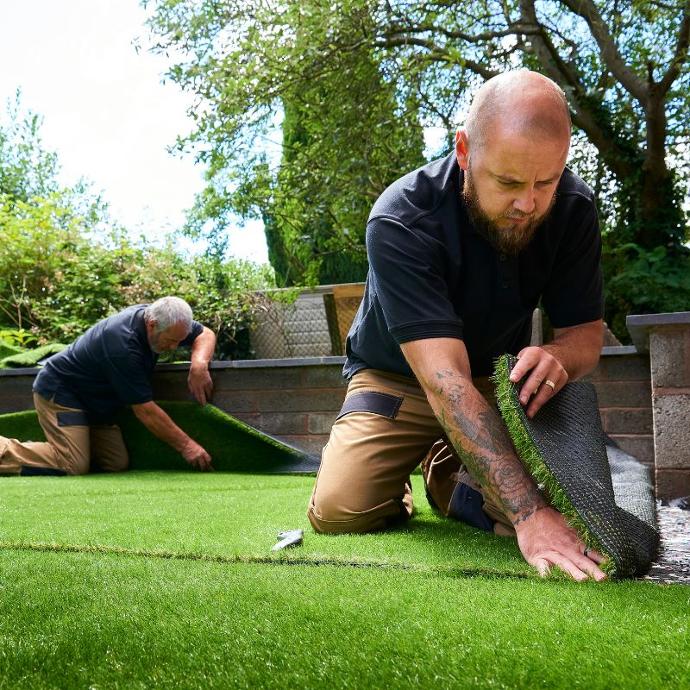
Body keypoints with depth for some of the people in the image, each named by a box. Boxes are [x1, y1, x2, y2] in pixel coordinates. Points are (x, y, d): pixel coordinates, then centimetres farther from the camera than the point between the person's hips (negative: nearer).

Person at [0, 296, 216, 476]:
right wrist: (185, 445, -22)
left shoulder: (154, 316, -10)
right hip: (59, 393, -9)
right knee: (74, 466, -24)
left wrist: (199, 364, -18)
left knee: (117, 464, -5)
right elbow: (145, 410, -27)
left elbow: (206, 334, 4)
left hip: (95, 403, 9)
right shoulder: (123, 345, -32)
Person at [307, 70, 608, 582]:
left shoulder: (573, 207, -17)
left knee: (555, 502, -19)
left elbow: (586, 332, -8)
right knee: (339, 511, -24)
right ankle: (399, 480, 13)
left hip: (499, 381, 4)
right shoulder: (401, 220, -32)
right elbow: (444, 379, -40)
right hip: (398, 380, -3)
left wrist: (557, 357, -36)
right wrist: (529, 513, -47)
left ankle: (446, 473, 13)